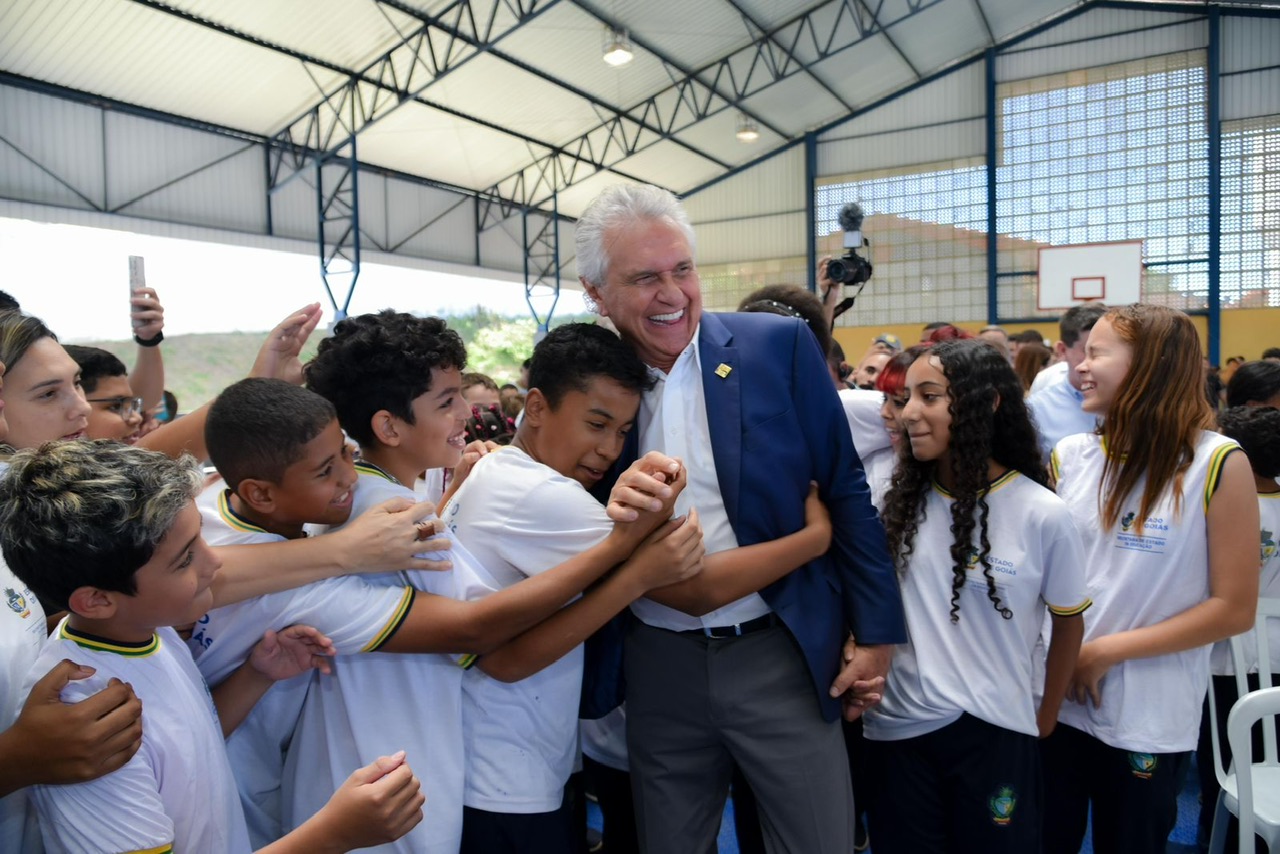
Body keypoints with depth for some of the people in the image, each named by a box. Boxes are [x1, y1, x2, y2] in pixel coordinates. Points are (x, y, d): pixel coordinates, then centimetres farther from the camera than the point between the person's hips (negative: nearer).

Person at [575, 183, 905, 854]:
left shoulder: (780, 345, -7)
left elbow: (845, 491, -2)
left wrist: (876, 633, -2)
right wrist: (615, 517, -19)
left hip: (780, 655, -1)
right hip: (659, 667, 2)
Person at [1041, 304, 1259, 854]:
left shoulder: (1217, 463, -10)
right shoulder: (1068, 456, 0)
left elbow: (1235, 609, -10)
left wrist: (1108, 651, -13)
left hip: (1148, 722, -3)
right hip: (1054, 702, 3)